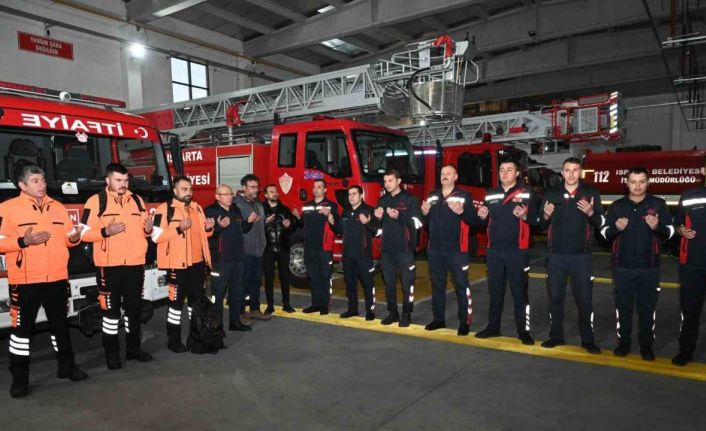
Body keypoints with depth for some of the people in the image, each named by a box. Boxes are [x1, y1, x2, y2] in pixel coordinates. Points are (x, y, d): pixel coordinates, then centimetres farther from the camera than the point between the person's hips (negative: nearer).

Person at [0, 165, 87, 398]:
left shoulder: (58, 208, 10)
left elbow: (67, 240, 15)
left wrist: (74, 237, -7)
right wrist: (24, 241, -23)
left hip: (57, 278, 5)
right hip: (25, 280, -4)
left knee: (60, 324, 15)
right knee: (22, 327, 3)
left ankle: (66, 365, 29)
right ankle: (19, 377, 17)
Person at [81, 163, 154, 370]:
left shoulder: (137, 200, 11)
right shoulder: (96, 201, -3)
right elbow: (84, 233, -6)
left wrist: (149, 229, -7)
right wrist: (106, 231, -22)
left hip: (135, 264, 4)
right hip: (109, 266, -4)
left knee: (134, 307, 11)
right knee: (111, 308, 3)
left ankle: (133, 347, 25)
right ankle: (111, 352, 16)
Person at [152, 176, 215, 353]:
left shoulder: (197, 208, 13)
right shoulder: (165, 209, -9)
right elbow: (156, 236, -16)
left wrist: (208, 228, -2)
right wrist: (179, 229, -25)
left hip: (197, 263, 7)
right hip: (177, 264, -7)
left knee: (197, 300, 15)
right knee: (176, 302, 0)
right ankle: (173, 340, 12)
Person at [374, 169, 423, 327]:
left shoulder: (410, 199, -3)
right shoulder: (382, 200, 14)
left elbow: (417, 222, -11)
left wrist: (399, 216, -23)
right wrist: (377, 217, -1)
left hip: (405, 249, -5)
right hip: (387, 249, 5)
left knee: (407, 283, 1)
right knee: (389, 282, 10)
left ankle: (406, 314, 12)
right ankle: (392, 313, 22)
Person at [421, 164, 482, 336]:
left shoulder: (464, 196, -2)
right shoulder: (432, 196, 12)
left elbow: (475, 221, -8)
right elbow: (426, 223, 17)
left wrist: (462, 212, -24)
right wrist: (425, 213, -3)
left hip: (456, 250, -5)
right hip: (434, 250, 5)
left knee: (461, 285, 1)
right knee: (437, 285, 12)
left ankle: (465, 322, 10)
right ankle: (439, 319, 24)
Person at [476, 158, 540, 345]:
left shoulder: (526, 193, -3)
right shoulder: (490, 194, 10)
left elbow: (536, 220, -7)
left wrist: (525, 216, -26)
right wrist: (482, 216, -5)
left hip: (517, 252, -4)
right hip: (494, 251, 4)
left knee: (519, 292, 2)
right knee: (495, 291, 13)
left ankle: (523, 331, 13)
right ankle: (493, 327, 24)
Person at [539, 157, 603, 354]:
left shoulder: (591, 193, 1)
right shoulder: (551, 193, 7)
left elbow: (600, 223, 0)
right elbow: (543, 226, 9)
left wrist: (591, 213, -20)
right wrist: (545, 216, -12)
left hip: (581, 255, -2)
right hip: (556, 255, 2)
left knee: (584, 298, 4)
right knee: (555, 296, 9)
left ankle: (588, 340, 16)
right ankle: (556, 336, 21)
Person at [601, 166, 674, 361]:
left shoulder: (658, 204, 0)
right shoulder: (617, 206, 3)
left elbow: (670, 232, 4)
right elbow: (604, 233, 6)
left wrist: (658, 227, -17)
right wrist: (616, 228, -15)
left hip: (649, 267, -1)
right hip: (622, 267, 1)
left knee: (647, 307, 7)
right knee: (623, 306, 9)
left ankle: (646, 345, 21)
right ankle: (623, 342, 21)